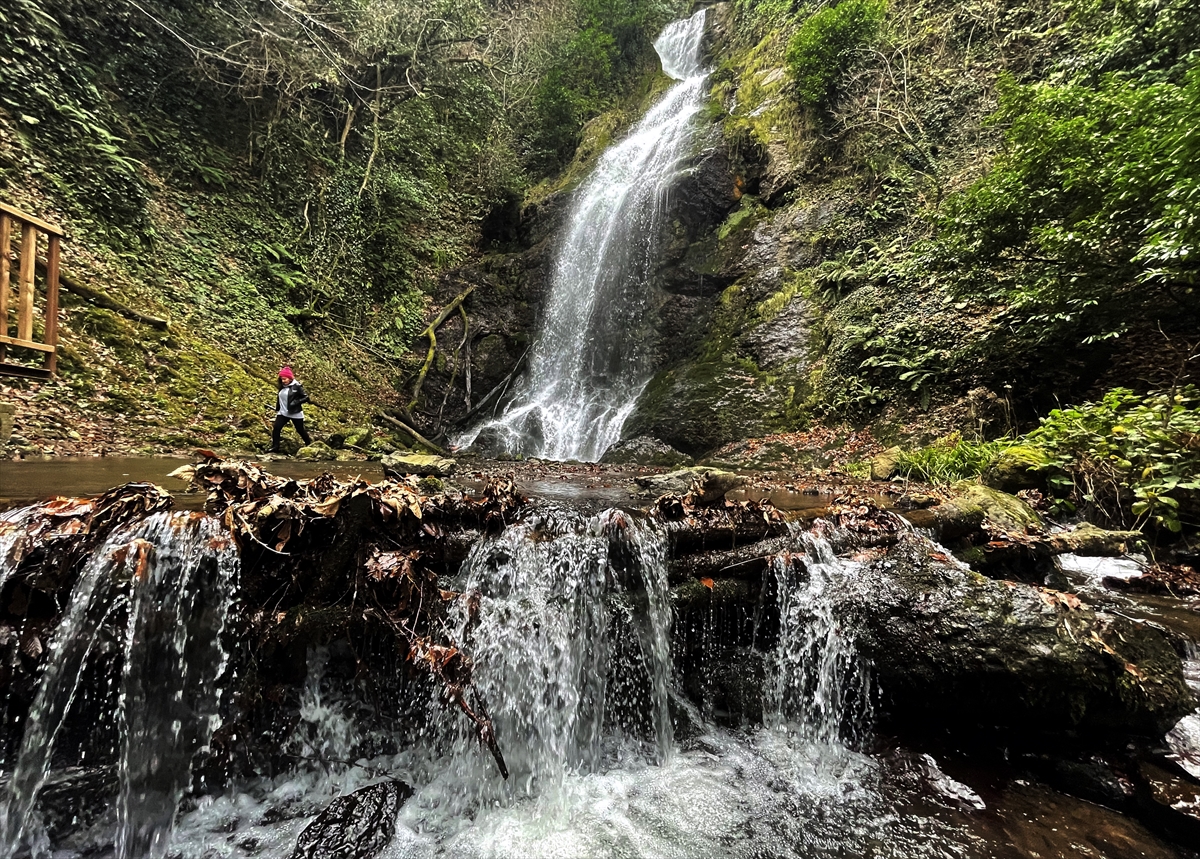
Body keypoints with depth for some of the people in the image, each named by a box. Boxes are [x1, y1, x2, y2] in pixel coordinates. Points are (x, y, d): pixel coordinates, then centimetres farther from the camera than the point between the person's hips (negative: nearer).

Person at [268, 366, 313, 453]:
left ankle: (309, 444, 24)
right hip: (283, 413, 5)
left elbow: (306, 398, -13)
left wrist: (295, 403, -22)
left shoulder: (297, 386, -11)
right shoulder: (282, 387, 7)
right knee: (276, 428, -7)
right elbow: (279, 398, 21)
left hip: (295, 413, -5)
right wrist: (277, 409, 19)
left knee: (300, 430, 6)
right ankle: (275, 446, 0)